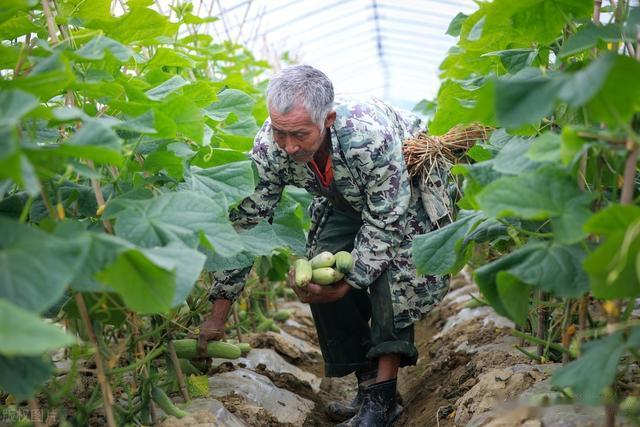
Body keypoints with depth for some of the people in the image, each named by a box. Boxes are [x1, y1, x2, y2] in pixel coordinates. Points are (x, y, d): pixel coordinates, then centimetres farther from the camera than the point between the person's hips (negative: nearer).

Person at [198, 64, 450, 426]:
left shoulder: (370, 136, -44)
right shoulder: (269, 148, -29)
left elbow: (386, 222, -32)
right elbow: (245, 223, -21)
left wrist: (350, 282, -32)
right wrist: (218, 314, -19)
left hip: (410, 191, -5)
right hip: (347, 202, 5)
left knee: (391, 271, -27)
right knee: (319, 279, -10)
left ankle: (384, 396, -19)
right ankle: (368, 382, 3)